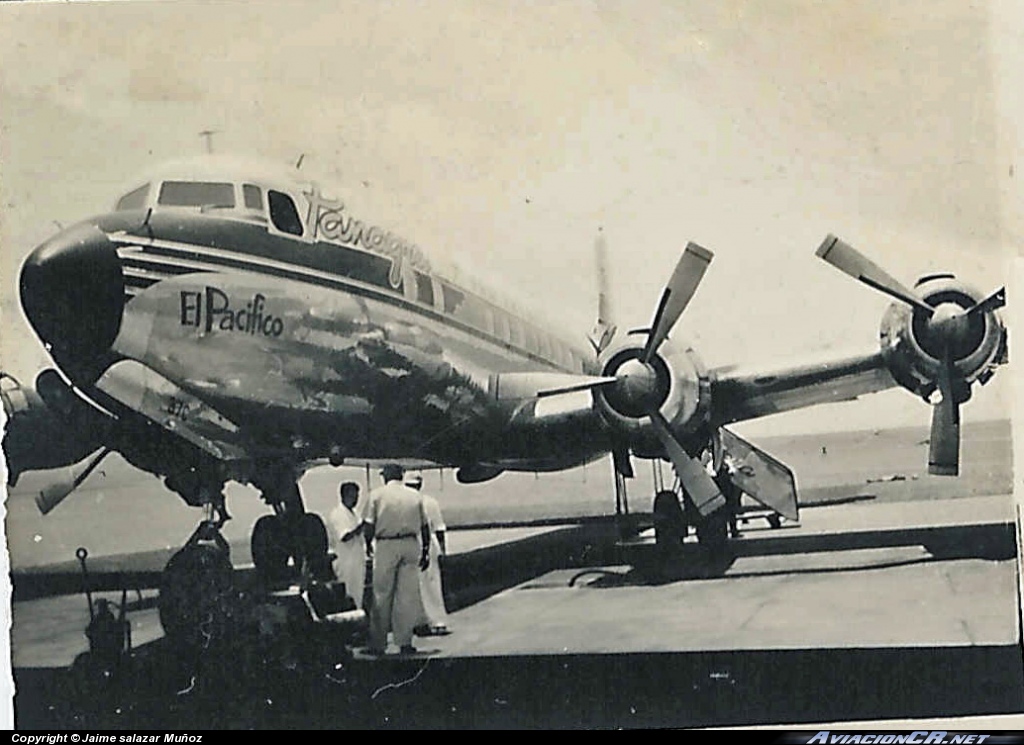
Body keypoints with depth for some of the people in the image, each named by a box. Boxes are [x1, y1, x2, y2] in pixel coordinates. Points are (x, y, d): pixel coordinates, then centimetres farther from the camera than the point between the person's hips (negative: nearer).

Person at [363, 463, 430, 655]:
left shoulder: (378, 494, 0)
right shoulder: (415, 496, 9)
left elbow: (369, 525, -4)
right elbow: (425, 526, 11)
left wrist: (368, 545, 12)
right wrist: (425, 551, 19)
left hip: (386, 545, -2)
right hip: (411, 545, 2)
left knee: (382, 595, 3)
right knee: (408, 595, 5)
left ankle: (378, 643, 5)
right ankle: (405, 641, 5)